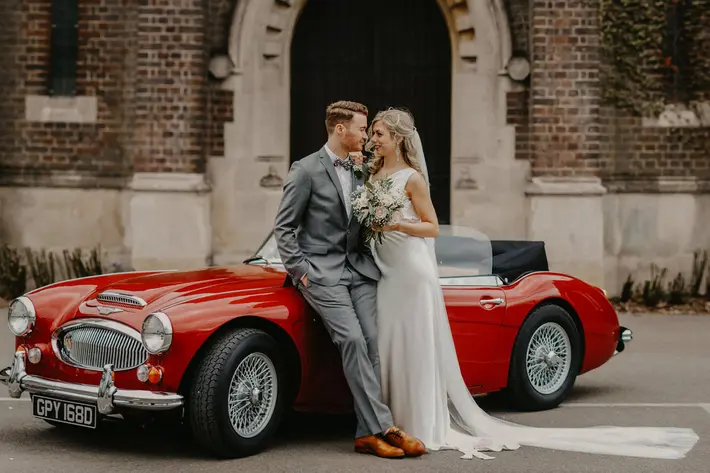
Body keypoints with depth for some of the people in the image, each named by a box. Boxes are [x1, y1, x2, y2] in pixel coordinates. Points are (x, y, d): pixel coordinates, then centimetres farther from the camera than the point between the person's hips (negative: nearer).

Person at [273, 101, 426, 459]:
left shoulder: (360, 171, 15)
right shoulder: (306, 171, -4)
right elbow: (283, 227, -3)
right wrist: (300, 270, -10)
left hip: (359, 269, 6)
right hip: (321, 271, -6)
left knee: (372, 343, -9)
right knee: (352, 340, -20)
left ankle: (367, 433, -6)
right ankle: (384, 426, -18)